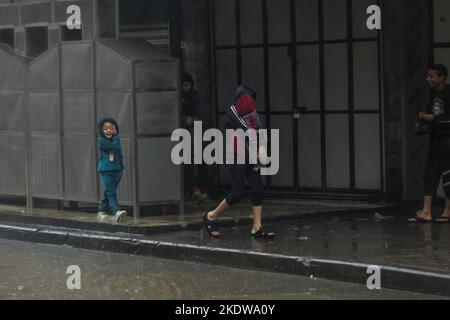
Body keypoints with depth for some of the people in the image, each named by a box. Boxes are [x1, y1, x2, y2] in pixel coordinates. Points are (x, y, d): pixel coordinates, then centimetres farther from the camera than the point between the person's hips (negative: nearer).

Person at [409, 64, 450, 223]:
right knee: (430, 174, 3)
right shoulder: (433, 93, 12)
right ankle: (426, 212, 0)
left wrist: (433, 118, -18)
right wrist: (424, 117, 2)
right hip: (436, 138, 8)